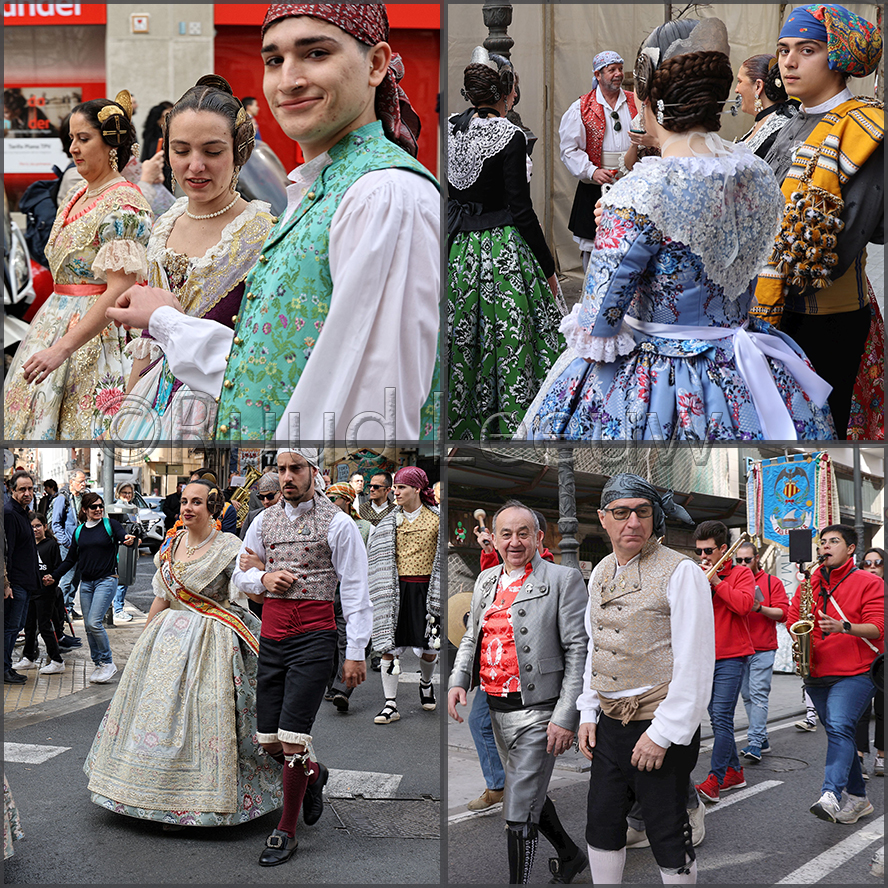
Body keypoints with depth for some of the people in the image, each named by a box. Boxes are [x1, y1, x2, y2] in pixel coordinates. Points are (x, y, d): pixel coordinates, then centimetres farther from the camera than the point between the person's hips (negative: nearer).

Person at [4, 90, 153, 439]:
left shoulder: (124, 204, -15)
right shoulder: (78, 197, 13)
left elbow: (119, 291, -23)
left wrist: (64, 346, -26)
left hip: (94, 338, -9)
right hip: (55, 320, 9)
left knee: (78, 426, -4)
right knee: (37, 419, 11)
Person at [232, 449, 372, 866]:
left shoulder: (337, 523, -4)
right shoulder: (264, 520, 10)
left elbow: (355, 591, -5)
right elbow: (239, 573, 21)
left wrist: (355, 652, -9)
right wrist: (263, 579, -2)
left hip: (314, 637, -5)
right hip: (272, 636, 5)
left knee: (292, 738, -8)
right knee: (268, 740, 8)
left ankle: (285, 832, 8)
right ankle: (313, 774, 40)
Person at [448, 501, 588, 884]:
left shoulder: (564, 579, -9)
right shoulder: (485, 580, 10)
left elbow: (578, 650, -12)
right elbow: (471, 637, 19)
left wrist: (566, 717, -18)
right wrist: (458, 680, 0)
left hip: (536, 711, -7)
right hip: (495, 709, 7)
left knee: (518, 815, -5)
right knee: (529, 793, 24)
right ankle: (570, 855, 46)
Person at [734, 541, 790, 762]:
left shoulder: (772, 582, 4)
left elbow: (783, 613, -3)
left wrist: (760, 608, -18)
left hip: (762, 650, -4)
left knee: (758, 695, -11)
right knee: (747, 696, 7)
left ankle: (755, 743, -14)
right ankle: (762, 739, 15)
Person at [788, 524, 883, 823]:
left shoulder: (869, 583, -1)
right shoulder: (808, 584, 14)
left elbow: (878, 627, -9)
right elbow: (792, 619, 18)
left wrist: (844, 627, -25)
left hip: (856, 672, -6)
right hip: (817, 674, 6)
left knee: (839, 728, -23)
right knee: (837, 733, 11)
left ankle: (831, 795, -32)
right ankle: (857, 798, 22)